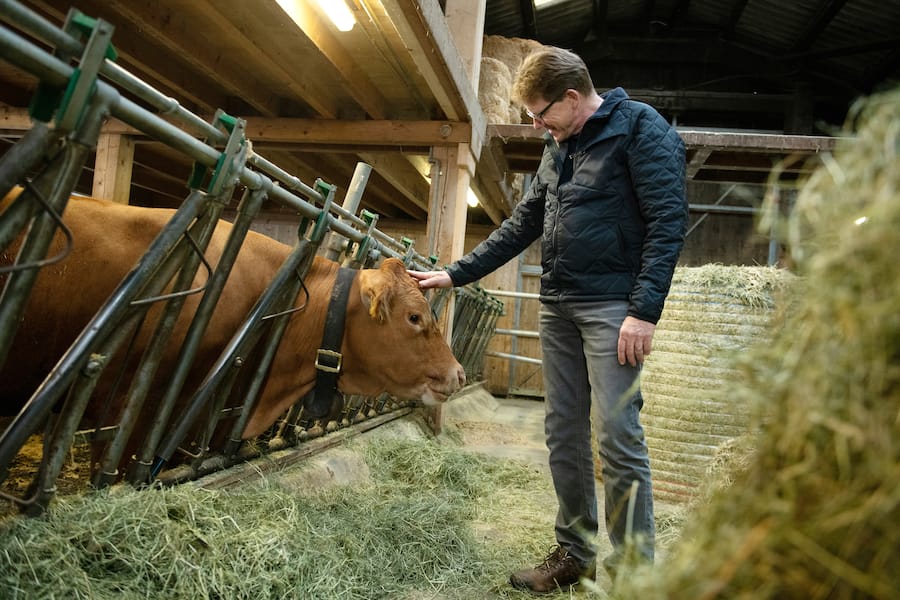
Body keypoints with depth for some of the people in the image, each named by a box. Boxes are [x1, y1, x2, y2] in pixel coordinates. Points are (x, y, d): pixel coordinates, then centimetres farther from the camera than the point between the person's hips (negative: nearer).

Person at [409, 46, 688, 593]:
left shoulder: (640, 128, -4)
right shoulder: (560, 147, 19)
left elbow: (668, 221, -12)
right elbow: (521, 226, 21)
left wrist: (645, 311, -20)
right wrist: (456, 274, 17)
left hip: (611, 306, -7)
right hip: (557, 306, 8)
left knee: (619, 440, -7)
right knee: (564, 434, 10)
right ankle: (575, 552, 23)